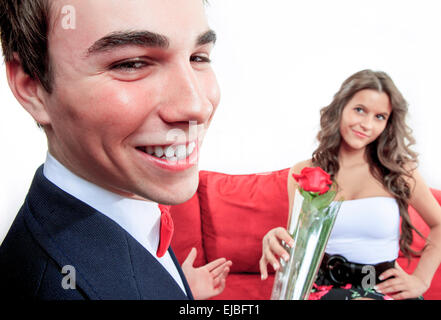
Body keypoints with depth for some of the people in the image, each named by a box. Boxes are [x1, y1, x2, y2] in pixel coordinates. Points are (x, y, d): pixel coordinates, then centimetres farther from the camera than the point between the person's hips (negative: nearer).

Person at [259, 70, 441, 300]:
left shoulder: (398, 171, 1)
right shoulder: (303, 173, 3)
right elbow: (298, 241, 6)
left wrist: (421, 279, 5)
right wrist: (277, 243, -18)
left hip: (383, 289, 0)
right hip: (323, 285, 0)